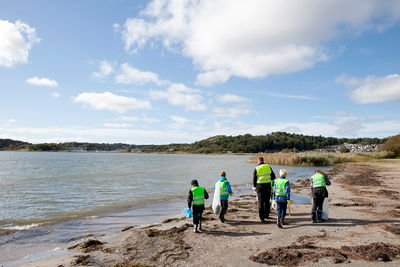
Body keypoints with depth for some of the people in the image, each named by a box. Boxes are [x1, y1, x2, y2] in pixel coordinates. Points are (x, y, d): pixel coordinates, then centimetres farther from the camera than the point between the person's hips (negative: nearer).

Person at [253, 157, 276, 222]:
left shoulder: (256, 168, -4)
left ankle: (262, 217, -1)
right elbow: (273, 176, 7)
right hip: (268, 186, 2)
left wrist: (254, 187, 12)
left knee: (261, 202, 2)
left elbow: (254, 179, -1)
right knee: (267, 201, 16)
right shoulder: (268, 167, 2)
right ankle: (266, 215, 25)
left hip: (260, 186, -2)